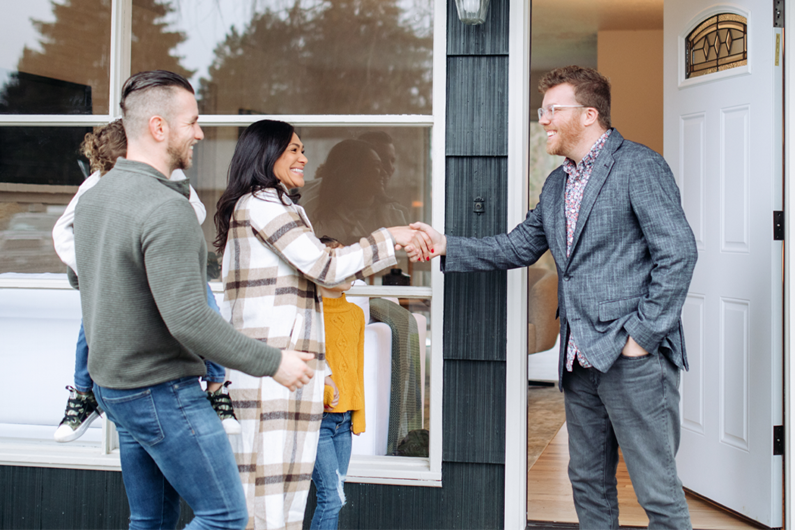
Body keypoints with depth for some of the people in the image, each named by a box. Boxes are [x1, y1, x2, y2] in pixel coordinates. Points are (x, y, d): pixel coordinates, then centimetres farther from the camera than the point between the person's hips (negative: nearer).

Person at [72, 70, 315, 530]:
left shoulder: (93, 198, 8)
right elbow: (189, 320, -27)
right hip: (163, 392, -10)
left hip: (111, 384, 10)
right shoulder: (167, 209, -22)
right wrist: (272, 362, -19)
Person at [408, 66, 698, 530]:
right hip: (582, 360, 8)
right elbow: (520, 247, 18)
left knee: (657, 490, -2)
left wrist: (643, 334, -16)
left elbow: (678, 252, -15)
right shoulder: (557, 184, 17)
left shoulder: (640, 166, -10)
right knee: (589, 483, 16)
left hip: (635, 357, -8)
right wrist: (448, 247, 7)